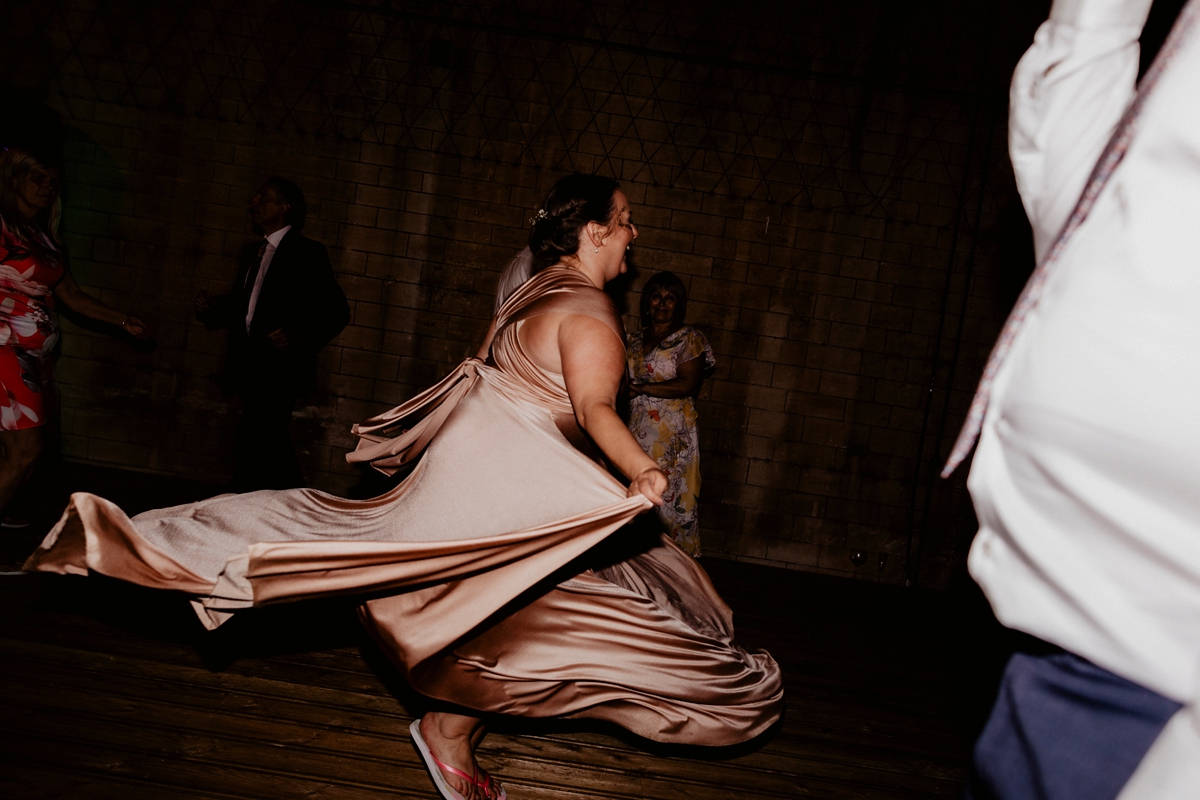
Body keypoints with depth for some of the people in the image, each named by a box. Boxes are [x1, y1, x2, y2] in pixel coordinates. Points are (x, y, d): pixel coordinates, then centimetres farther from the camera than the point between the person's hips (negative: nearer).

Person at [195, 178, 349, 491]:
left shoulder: (308, 252, -4)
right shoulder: (252, 252, 19)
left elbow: (337, 311, -8)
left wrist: (301, 337, -21)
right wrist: (213, 309, 4)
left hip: (281, 368, -8)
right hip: (251, 367, 8)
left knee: (253, 443, -14)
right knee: (272, 445, 12)